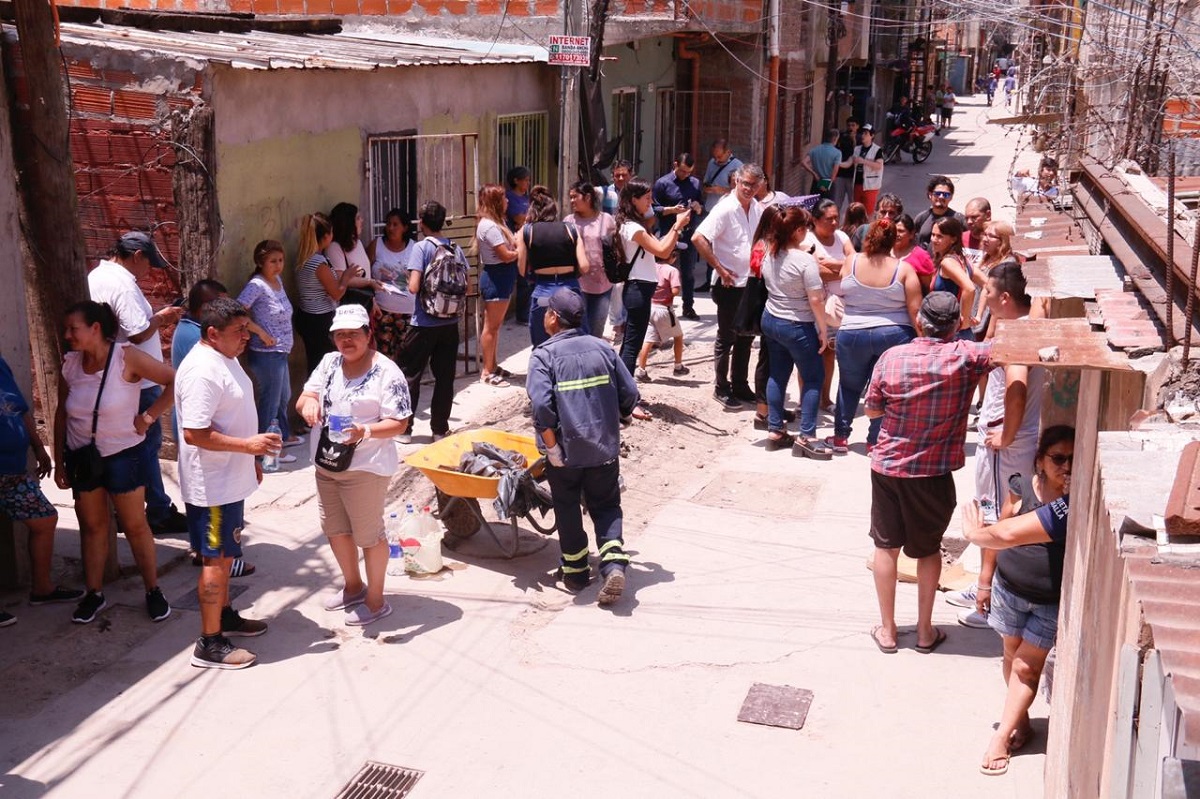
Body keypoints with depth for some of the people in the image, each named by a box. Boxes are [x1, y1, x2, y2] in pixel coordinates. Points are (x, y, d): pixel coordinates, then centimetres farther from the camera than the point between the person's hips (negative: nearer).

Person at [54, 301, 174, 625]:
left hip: (123, 454, -4)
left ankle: (153, 591, 18)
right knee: (91, 526, 13)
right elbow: (61, 414, 5)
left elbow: (175, 381, -18)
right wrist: (59, 462, 7)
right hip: (81, 456, 4)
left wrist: (148, 417, -16)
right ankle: (94, 594, 25)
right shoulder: (69, 363, -5)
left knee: (134, 525, 5)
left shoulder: (126, 357, -18)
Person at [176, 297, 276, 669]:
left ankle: (224, 614, 39)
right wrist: (247, 445, -27)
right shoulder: (201, 371, -25)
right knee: (215, 559, -1)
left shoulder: (225, 358, 8)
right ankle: (210, 643, 9)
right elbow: (194, 433, -29)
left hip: (231, 479, 10)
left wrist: (250, 458, 21)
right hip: (212, 485, -10)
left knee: (225, 553, 22)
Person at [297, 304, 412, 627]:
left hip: (365, 467, -7)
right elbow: (305, 397, 4)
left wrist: (366, 431, -35)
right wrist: (308, 402, -21)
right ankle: (353, 586, 42)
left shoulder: (387, 372, -15)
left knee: (368, 534, 5)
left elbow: (399, 423, -18)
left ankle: (376, 601, 22)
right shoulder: (329, 362, 6)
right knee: (335, 529, 20)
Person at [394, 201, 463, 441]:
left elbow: (414, 287, -18)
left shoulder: (421, 248, -11)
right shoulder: (455, 248, 3)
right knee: (445, 377, 9)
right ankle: (440, 429, 14)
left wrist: (410, 282, 3)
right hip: (450, 323, 4)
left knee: (409, 375, 8)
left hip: (424, 324, -4)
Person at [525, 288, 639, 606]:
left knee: (567, 510, 16)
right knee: (606, 507, 15)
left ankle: (575, 572, 26)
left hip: (566, 450, -3)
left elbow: (541, 404, -22)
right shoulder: (602, 348, 2)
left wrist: (552, 449, -13)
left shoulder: (544, 354, -10)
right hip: (605, 448, 3)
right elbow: (630, 394, 3)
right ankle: (614, 565, -4)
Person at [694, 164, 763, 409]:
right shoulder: (725, 209, -15)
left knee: (746, 337, 15)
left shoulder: (758, 209, 6)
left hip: (752, 284, 7)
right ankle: (721, 388, 16)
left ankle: (740, 386, 28)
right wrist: (719, 268, -20)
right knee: (726, 338, 4)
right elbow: (699, 238, -23)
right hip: (730, 285, -7)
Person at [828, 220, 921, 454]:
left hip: (852, 335, 1)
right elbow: (915, 311, -10)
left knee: (849, 386, 18)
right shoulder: (903, 269, -9)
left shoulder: (851, 263, -6)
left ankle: (840, 436, 23)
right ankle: (875, 441, 12)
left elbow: (840, 292, 9)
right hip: (894, 336, -1)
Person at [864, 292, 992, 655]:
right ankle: (925, 631, 24)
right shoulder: (965, 356, -14)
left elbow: (871, 410, 0)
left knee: (886, 546, 14)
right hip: (933, 473, -1)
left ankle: (887, 630, 21)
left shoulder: (892, 357, -9)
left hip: (887, 466, 1)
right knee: (928, 549, 16)